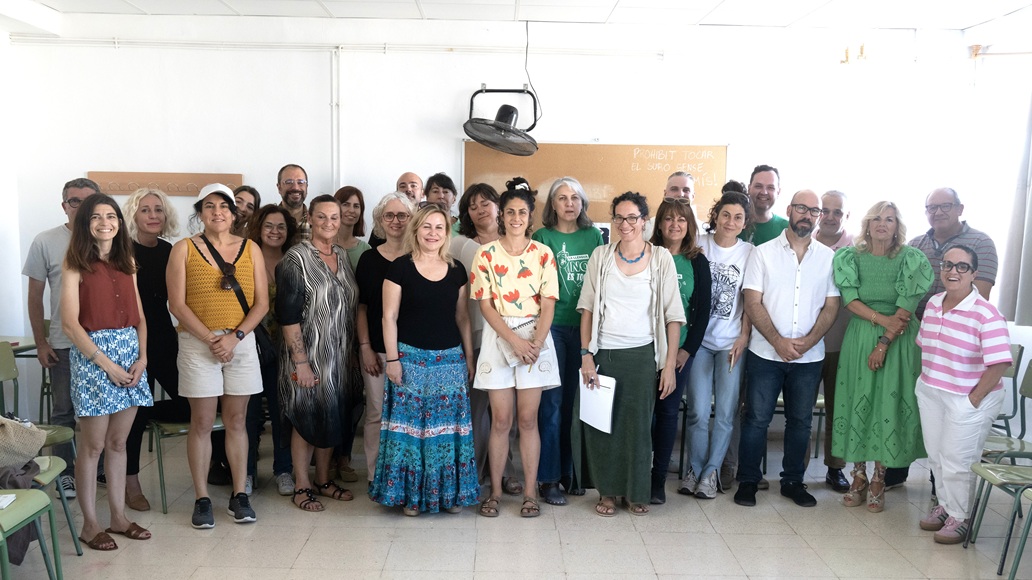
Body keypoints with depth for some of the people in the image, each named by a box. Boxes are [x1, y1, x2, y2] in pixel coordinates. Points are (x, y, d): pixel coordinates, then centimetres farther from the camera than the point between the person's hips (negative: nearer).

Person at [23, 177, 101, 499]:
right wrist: (40, 343, -1)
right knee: (64, 411, 9)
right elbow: (35, 297, 2)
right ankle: (65, 471, 22)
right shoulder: (46, 242, -1)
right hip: (63, 343, -1)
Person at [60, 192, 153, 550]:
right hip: (93, 354, -5)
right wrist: (107, 364, -13)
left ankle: (119, 517, 19)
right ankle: (89, 525, 13)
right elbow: (70, 324, -10)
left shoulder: (126, 262, 12)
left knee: (118, 443, 11)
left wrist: (142, 357, -3)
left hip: (130, 353, 5)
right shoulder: (76, 265, -4)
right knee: (93, 446, 2)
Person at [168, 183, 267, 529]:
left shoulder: (251, 249, 6)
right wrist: (211, 339, -13)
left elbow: (262, 303, 1)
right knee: (201, 422, 3)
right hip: (197, 344, -1)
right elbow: (177, 304, -5)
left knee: (236, 420, 7)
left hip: (241, 343, 2)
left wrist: (234, 337, -11)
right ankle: (202, 499, 13)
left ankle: (239, 495, 16)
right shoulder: (184, 249, 2)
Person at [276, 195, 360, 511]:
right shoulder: (296, 259, -12)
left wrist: (354, 351, 11)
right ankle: (301, 486, 20)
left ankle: (324, 479, 31)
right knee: (307, 417, 4)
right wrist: (300, 362, -19)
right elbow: (287, 315, -16)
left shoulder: (343, 256, 8)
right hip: (308, 354, -6)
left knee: (333, 417, 14)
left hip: (339, 354, 6)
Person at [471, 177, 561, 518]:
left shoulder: (543, 254, 4)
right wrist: (514, 340, -13)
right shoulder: (486, 254, 1)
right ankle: (495, 492, 15)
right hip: (498, 338, 0)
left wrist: (536, 342, -15)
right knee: (501, 420, 2)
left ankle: (530, 493, 13)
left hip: (535, 339, 1)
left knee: (528, 419, 3)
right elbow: (485, 304, -4)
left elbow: (548, 304, -1)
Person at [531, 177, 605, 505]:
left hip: (585, 327, 3)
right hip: (553, 326, -3)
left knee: (573, 401, 10)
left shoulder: (594, 236, 9)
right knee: (552, 402, 0)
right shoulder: (542, 237, 0)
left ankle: (567, 470, 22)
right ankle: (548, 478, 9)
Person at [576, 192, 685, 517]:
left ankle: (636, 492, 24)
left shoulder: (661, 258, -1)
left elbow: (672, 315, -1)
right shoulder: (601, 256, 3)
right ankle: (607, 491, 22)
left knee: (638, 425, 5)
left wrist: (670, 364, -6)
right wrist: (586, 354, -4)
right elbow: (587, 307, 3)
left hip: (642, 355, -1)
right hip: (603, 353, 1)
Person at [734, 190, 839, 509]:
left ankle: (793, 481, 26)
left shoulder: (828, 257, 6)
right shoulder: (763, 253, -1)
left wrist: (808, 342, -11)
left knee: (800, 421, 12)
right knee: (757, 419, 2)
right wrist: (779, 341, -15)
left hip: (809, 356, 2)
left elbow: (831, 306, 4)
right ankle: (747, 480, 15)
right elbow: (753, 303, -6)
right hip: (766, 353, -2)